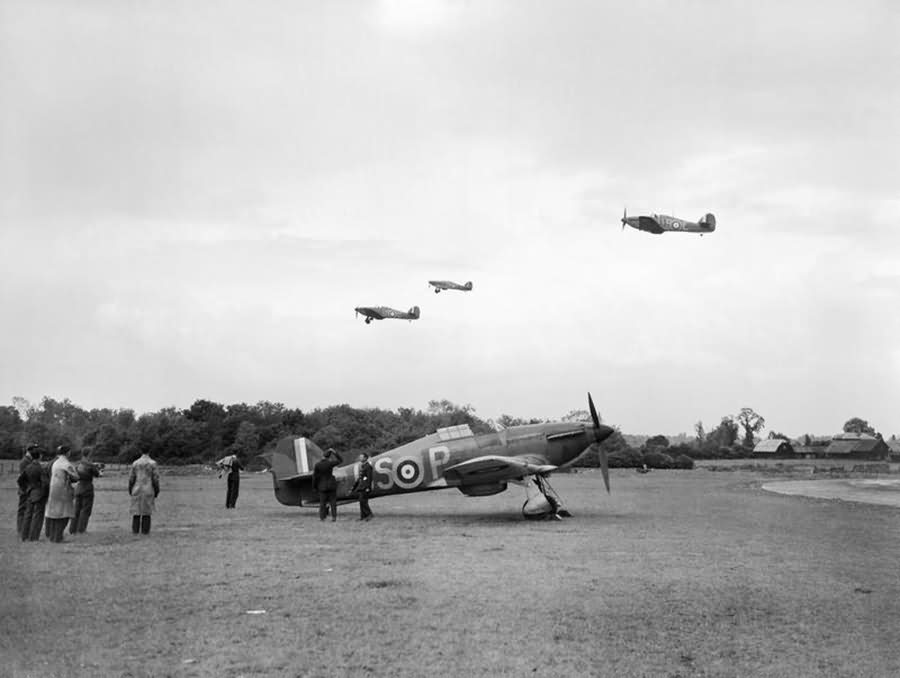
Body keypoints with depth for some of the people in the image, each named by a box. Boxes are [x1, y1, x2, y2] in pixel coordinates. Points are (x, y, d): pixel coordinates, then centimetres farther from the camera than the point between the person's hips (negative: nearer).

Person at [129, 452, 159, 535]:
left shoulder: (135, 463, 0)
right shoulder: (152, 463, -7)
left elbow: (131, 478, 1)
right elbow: (155, 479, -8)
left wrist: (130, 490, 12)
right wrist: (156, 491, 1)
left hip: (137, 490, 2)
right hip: (148, 491, -2)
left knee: (136, 510, 8)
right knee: (146, 511, 2)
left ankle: (135, 530, 6)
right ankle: (145, 530, 1)